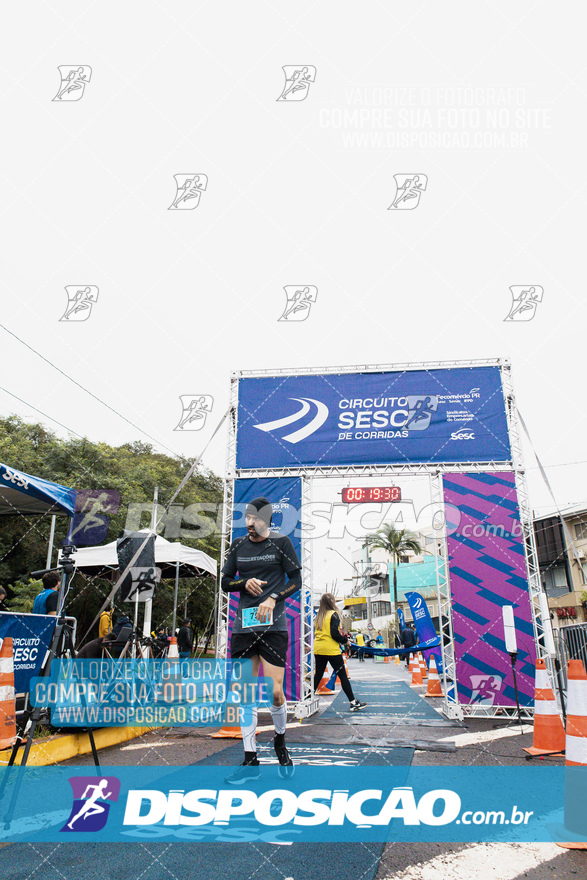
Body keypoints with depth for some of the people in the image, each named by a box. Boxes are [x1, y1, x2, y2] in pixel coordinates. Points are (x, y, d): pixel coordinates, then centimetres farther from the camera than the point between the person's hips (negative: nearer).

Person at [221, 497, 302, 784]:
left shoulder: (281, 542, -1)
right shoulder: (238, 545, 9)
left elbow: (296, 580, 0)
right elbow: (225, 582, 12)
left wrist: (273, 598, -14)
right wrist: (245, 583, -7)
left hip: (273, 625, -3)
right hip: (243, 625, 3)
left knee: (275, 692, -4)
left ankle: (280, 742, 26)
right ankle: (250, 761, 17)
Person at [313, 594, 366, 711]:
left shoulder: (318, 616, 11)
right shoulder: (333, 614, -8)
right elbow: (334, 634, -15)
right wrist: (345, 640, 0)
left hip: (318, 649, 6)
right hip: (331, 650, -6)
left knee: (317, 675, 14)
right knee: (343, 676, 2)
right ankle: (353, 702, 6)